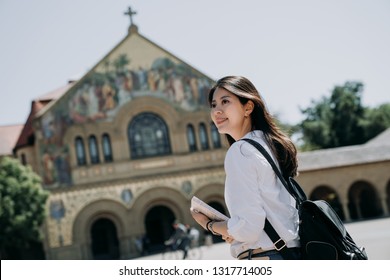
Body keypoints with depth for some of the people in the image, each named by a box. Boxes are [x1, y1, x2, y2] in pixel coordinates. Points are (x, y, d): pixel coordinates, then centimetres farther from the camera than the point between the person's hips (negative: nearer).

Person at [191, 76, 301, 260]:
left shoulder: (240, 151, -10)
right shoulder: (271, 145, 16)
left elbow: (248, 227, -17)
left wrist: (209, 225, 0)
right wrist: (233, 231, 15)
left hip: (263, 258, -9)